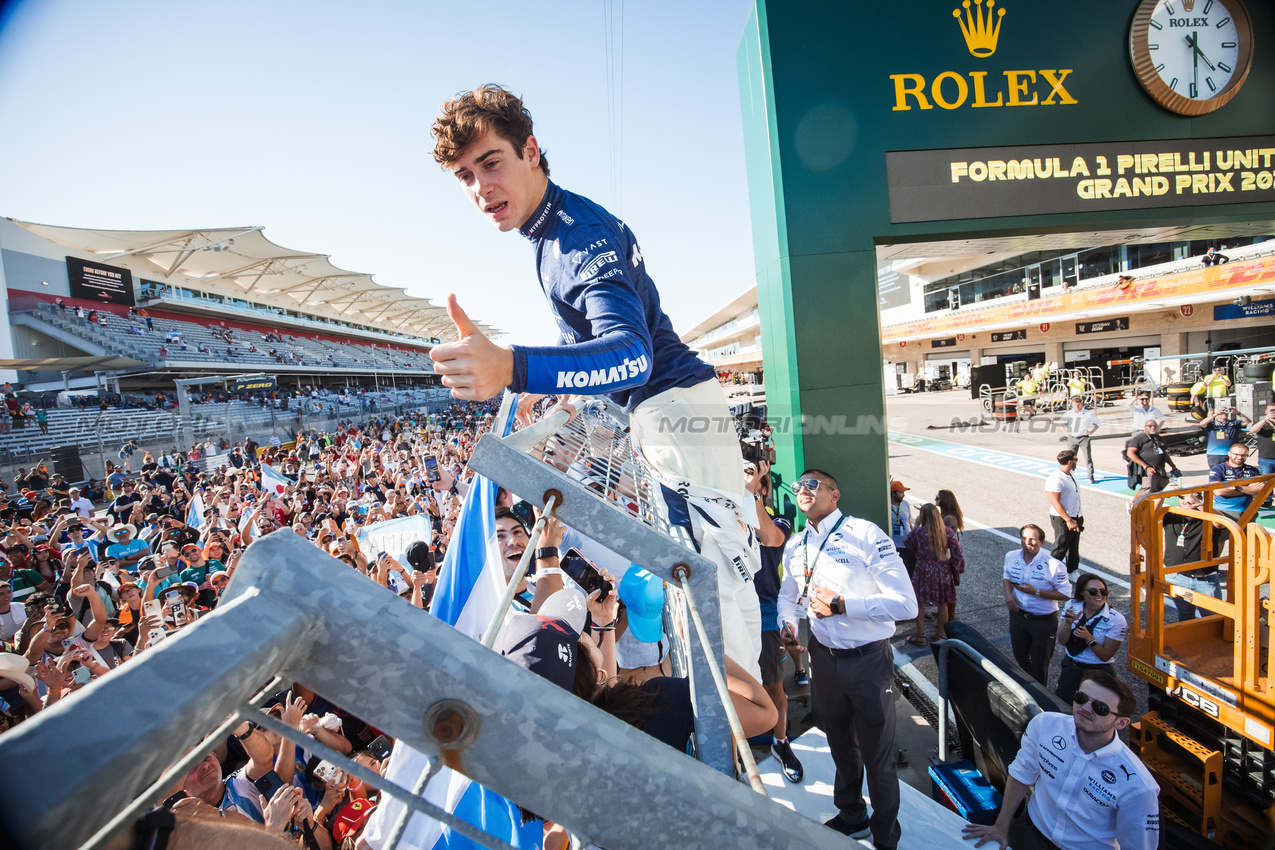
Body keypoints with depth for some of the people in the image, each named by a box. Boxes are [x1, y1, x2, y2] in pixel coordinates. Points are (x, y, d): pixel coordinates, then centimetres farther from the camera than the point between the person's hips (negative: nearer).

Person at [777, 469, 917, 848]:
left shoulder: (865, 534, -18)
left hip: (868, 660, -5)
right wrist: (787, 624, 1)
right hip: (823, 657, 6)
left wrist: (841, 605, -24)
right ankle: (852, 817, 50)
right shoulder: (795, 546, 2)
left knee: (877, 756, 11)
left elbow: (906, 604, -22)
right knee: (840, 745, 25)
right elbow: (787, 594, 21)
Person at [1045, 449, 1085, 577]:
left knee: (1074, 548, 18)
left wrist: (1079, 518, 20)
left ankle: (1073, 571, 31)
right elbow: (1055, 502, -24)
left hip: (1076, 518, 9)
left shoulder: (1071, 475, 10)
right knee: (1060, 549, -1)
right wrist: (1069, 520, -24)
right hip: (1062, 519, -9)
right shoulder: (1055, 479, -21)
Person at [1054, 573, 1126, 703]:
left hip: (1098, 672, -3)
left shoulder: (1116, 620, -16)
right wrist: (1069, 623, -25)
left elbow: (1105, 656, -13)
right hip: (1070, 667, 3)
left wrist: (1089, 638, -30)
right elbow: (1061, 641, -7)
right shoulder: (1071, 606, -7)